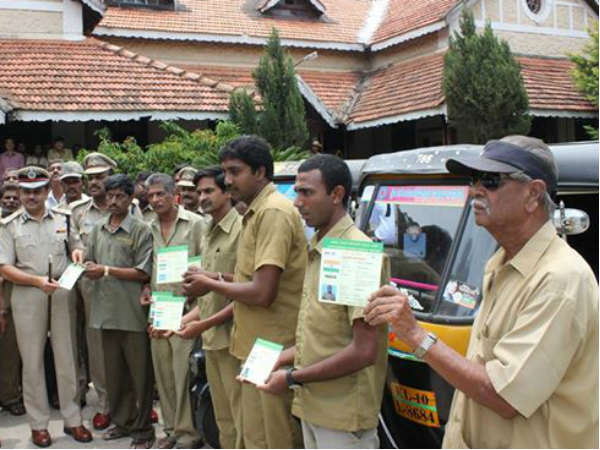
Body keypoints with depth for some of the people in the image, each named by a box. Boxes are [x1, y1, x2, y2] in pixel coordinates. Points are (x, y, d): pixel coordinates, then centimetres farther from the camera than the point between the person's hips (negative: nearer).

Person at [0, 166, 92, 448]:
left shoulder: (63, 221, 9)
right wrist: (38, 280, -15)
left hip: (62, 294, 2)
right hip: (27, 296, -1)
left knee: (67, 358, 6)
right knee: (32, 360, 5)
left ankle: (72, 419, 17)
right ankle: (38, 423, 16)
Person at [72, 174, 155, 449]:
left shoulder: (141, 230, -4)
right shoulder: (98, 229, 12)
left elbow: (144, 272, -10)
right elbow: (90, 262, 16)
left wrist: (107, 270, -13)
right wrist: (81, 255, -6)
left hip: (133, 313, -5)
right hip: (106, 311, 5)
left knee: (139, 372, 4)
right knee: (114, 371, 14)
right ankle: (122, 421, 29)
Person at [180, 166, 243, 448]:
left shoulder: (242, 230, -11)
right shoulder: (208, 234, 16)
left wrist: (204, 324, -16)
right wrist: (192, 316, 7)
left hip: (232, 338, -8)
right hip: (211, 340, 8)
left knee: (241, 418, -2)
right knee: (223, 419, 16)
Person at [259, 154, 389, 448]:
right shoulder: (316, 249, 10)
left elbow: (364, 351, -23)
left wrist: (293, 378, -17)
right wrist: (292, 354, 6)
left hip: (343, 416, -9)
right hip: (313, 407, 9)